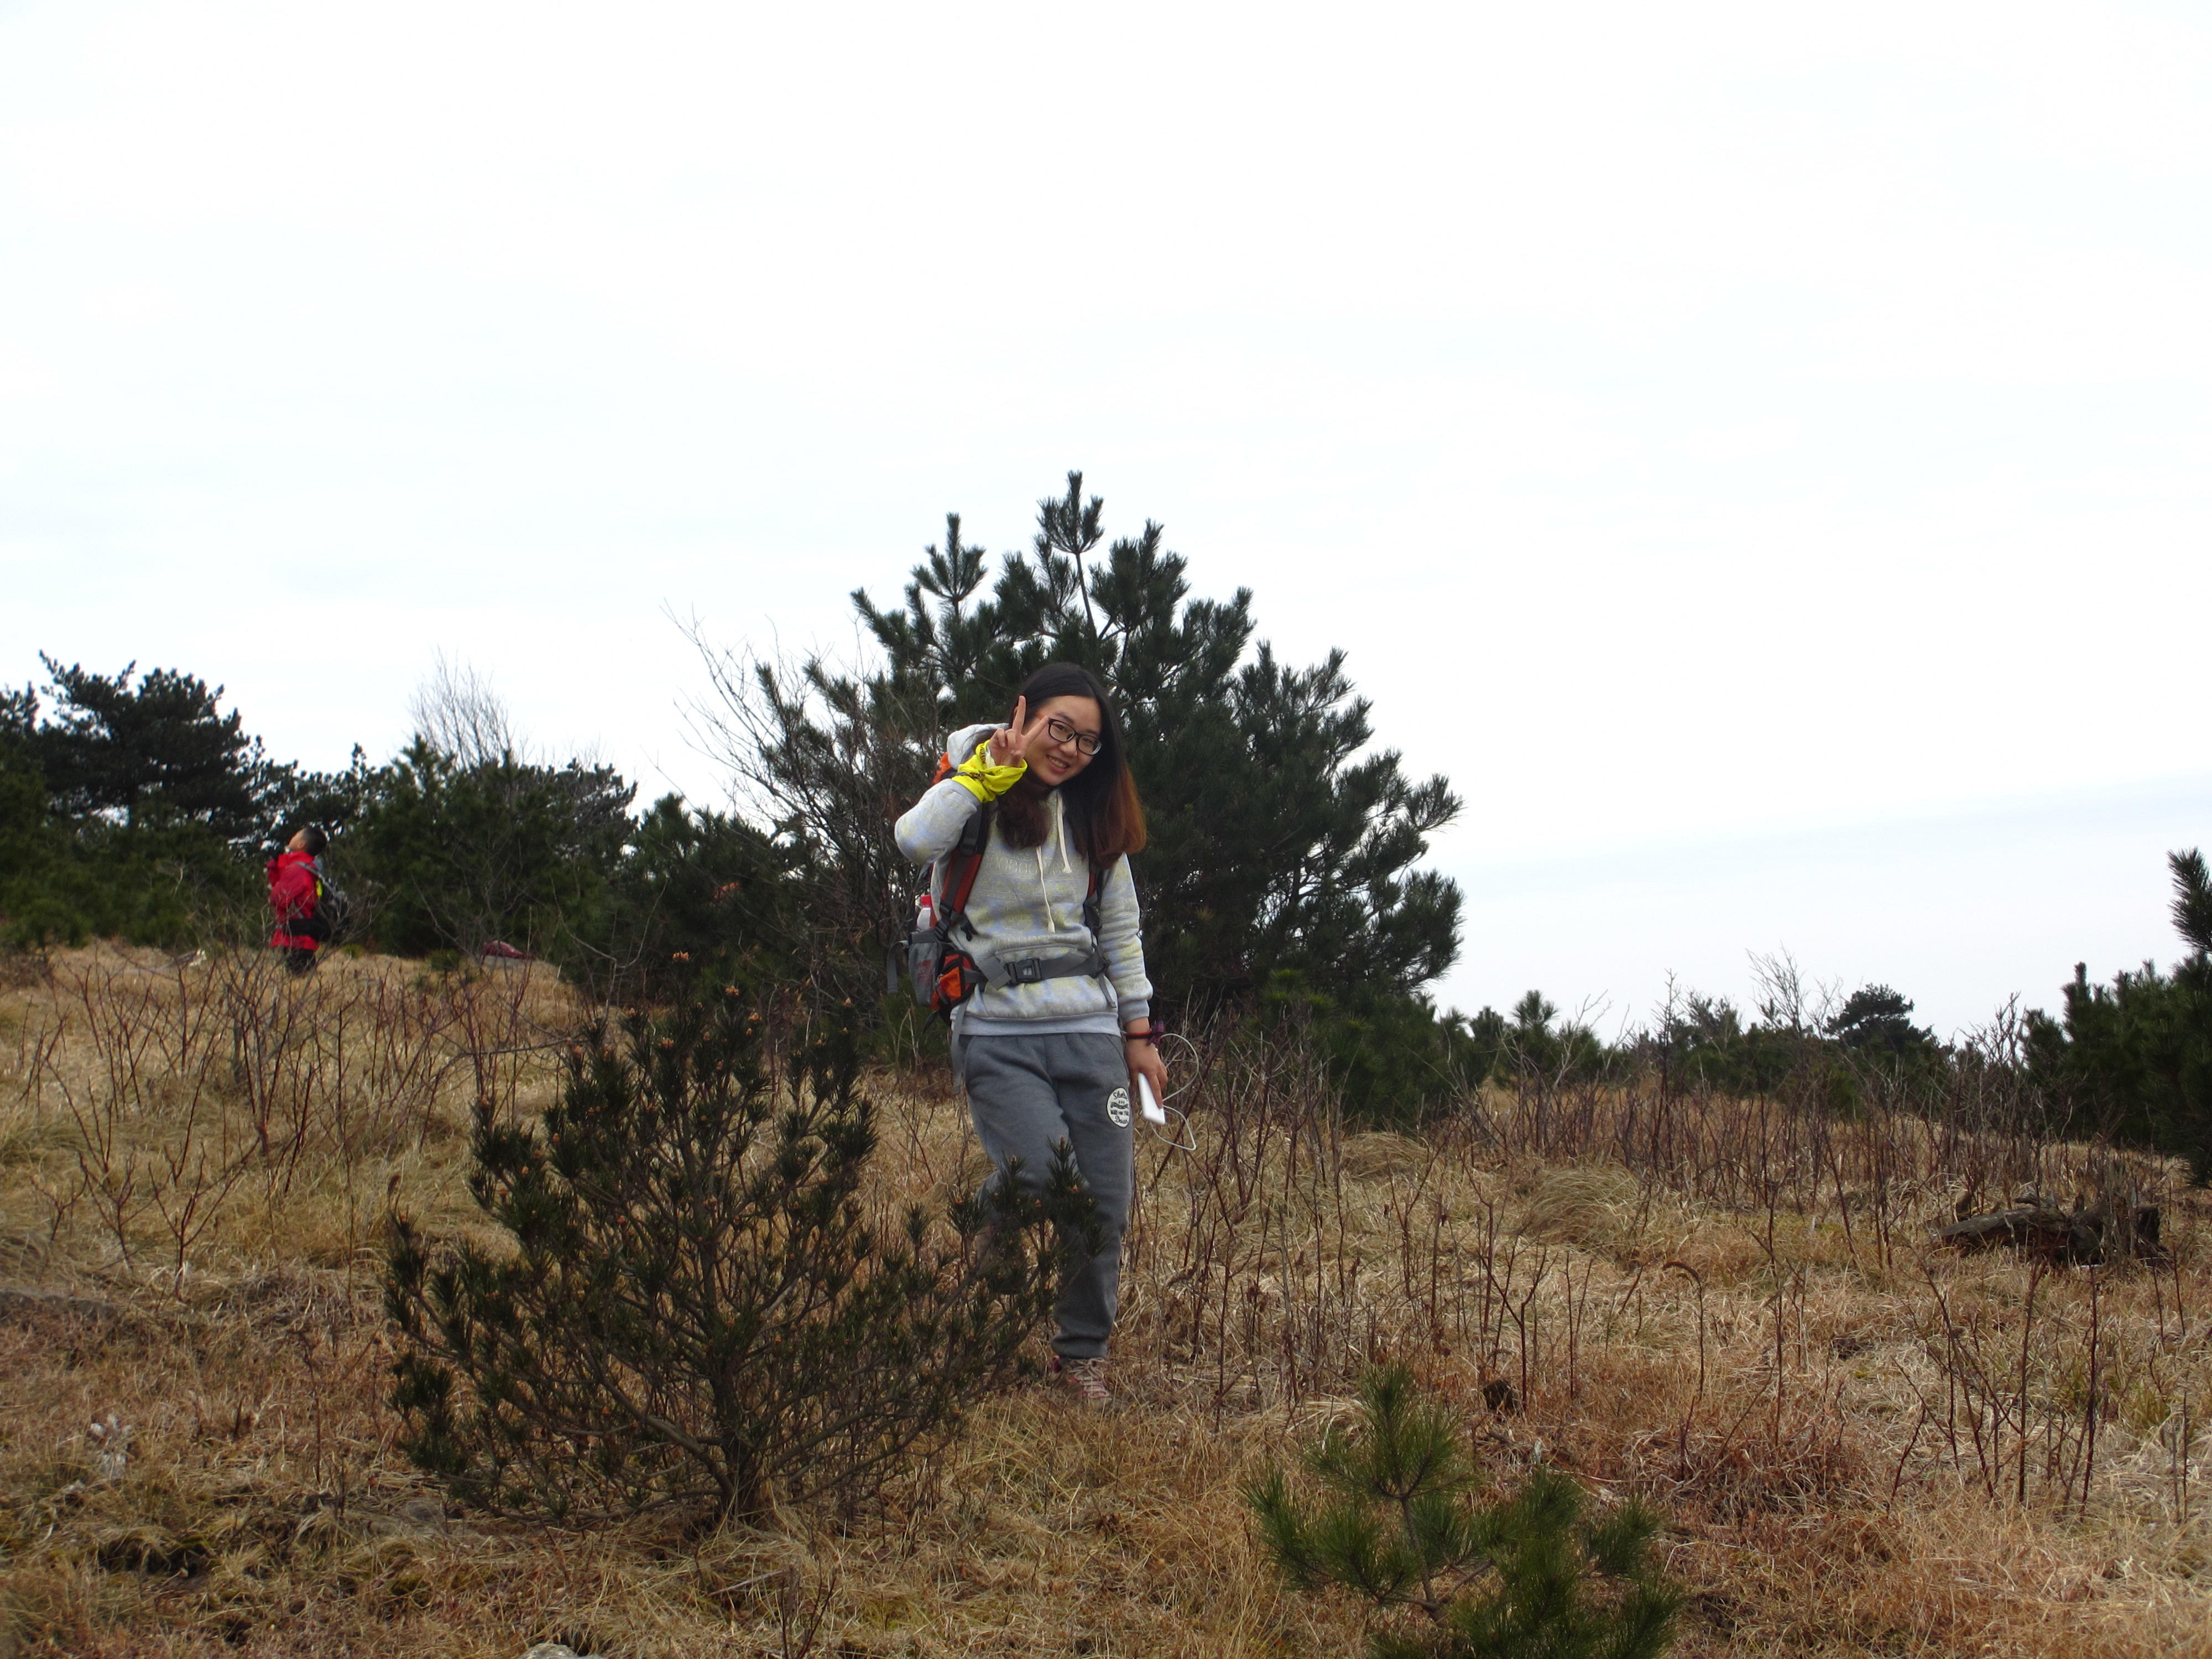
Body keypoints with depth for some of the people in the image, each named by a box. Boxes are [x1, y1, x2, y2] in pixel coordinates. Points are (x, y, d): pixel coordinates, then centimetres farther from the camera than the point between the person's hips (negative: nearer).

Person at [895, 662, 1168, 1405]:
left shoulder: (1093, 816, 14)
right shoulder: (976, 801, -2)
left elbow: (1121, 929, 20)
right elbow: (915, 840, -26)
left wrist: (1139, 1032, 15)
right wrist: (992, 768, -19)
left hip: (1089, 1030, 5)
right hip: (999, 1031, -5)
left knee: (1107, 1202, 0)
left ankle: (1083, 1349, 21)